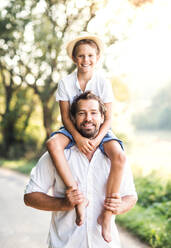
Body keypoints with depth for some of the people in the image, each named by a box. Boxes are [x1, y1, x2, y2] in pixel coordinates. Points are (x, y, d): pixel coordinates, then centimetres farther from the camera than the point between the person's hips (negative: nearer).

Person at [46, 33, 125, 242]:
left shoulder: (103, 83, -6)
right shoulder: (66, 83, -4)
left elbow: (108, 118, -7)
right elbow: (65, 116, -7)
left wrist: (97, 139, -24)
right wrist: (78, 137, -24)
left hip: (99, 130, -1)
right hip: (73, 129, 1)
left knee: (119, 156, -31)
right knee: (53, 144, -34)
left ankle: (106, 215, -23)